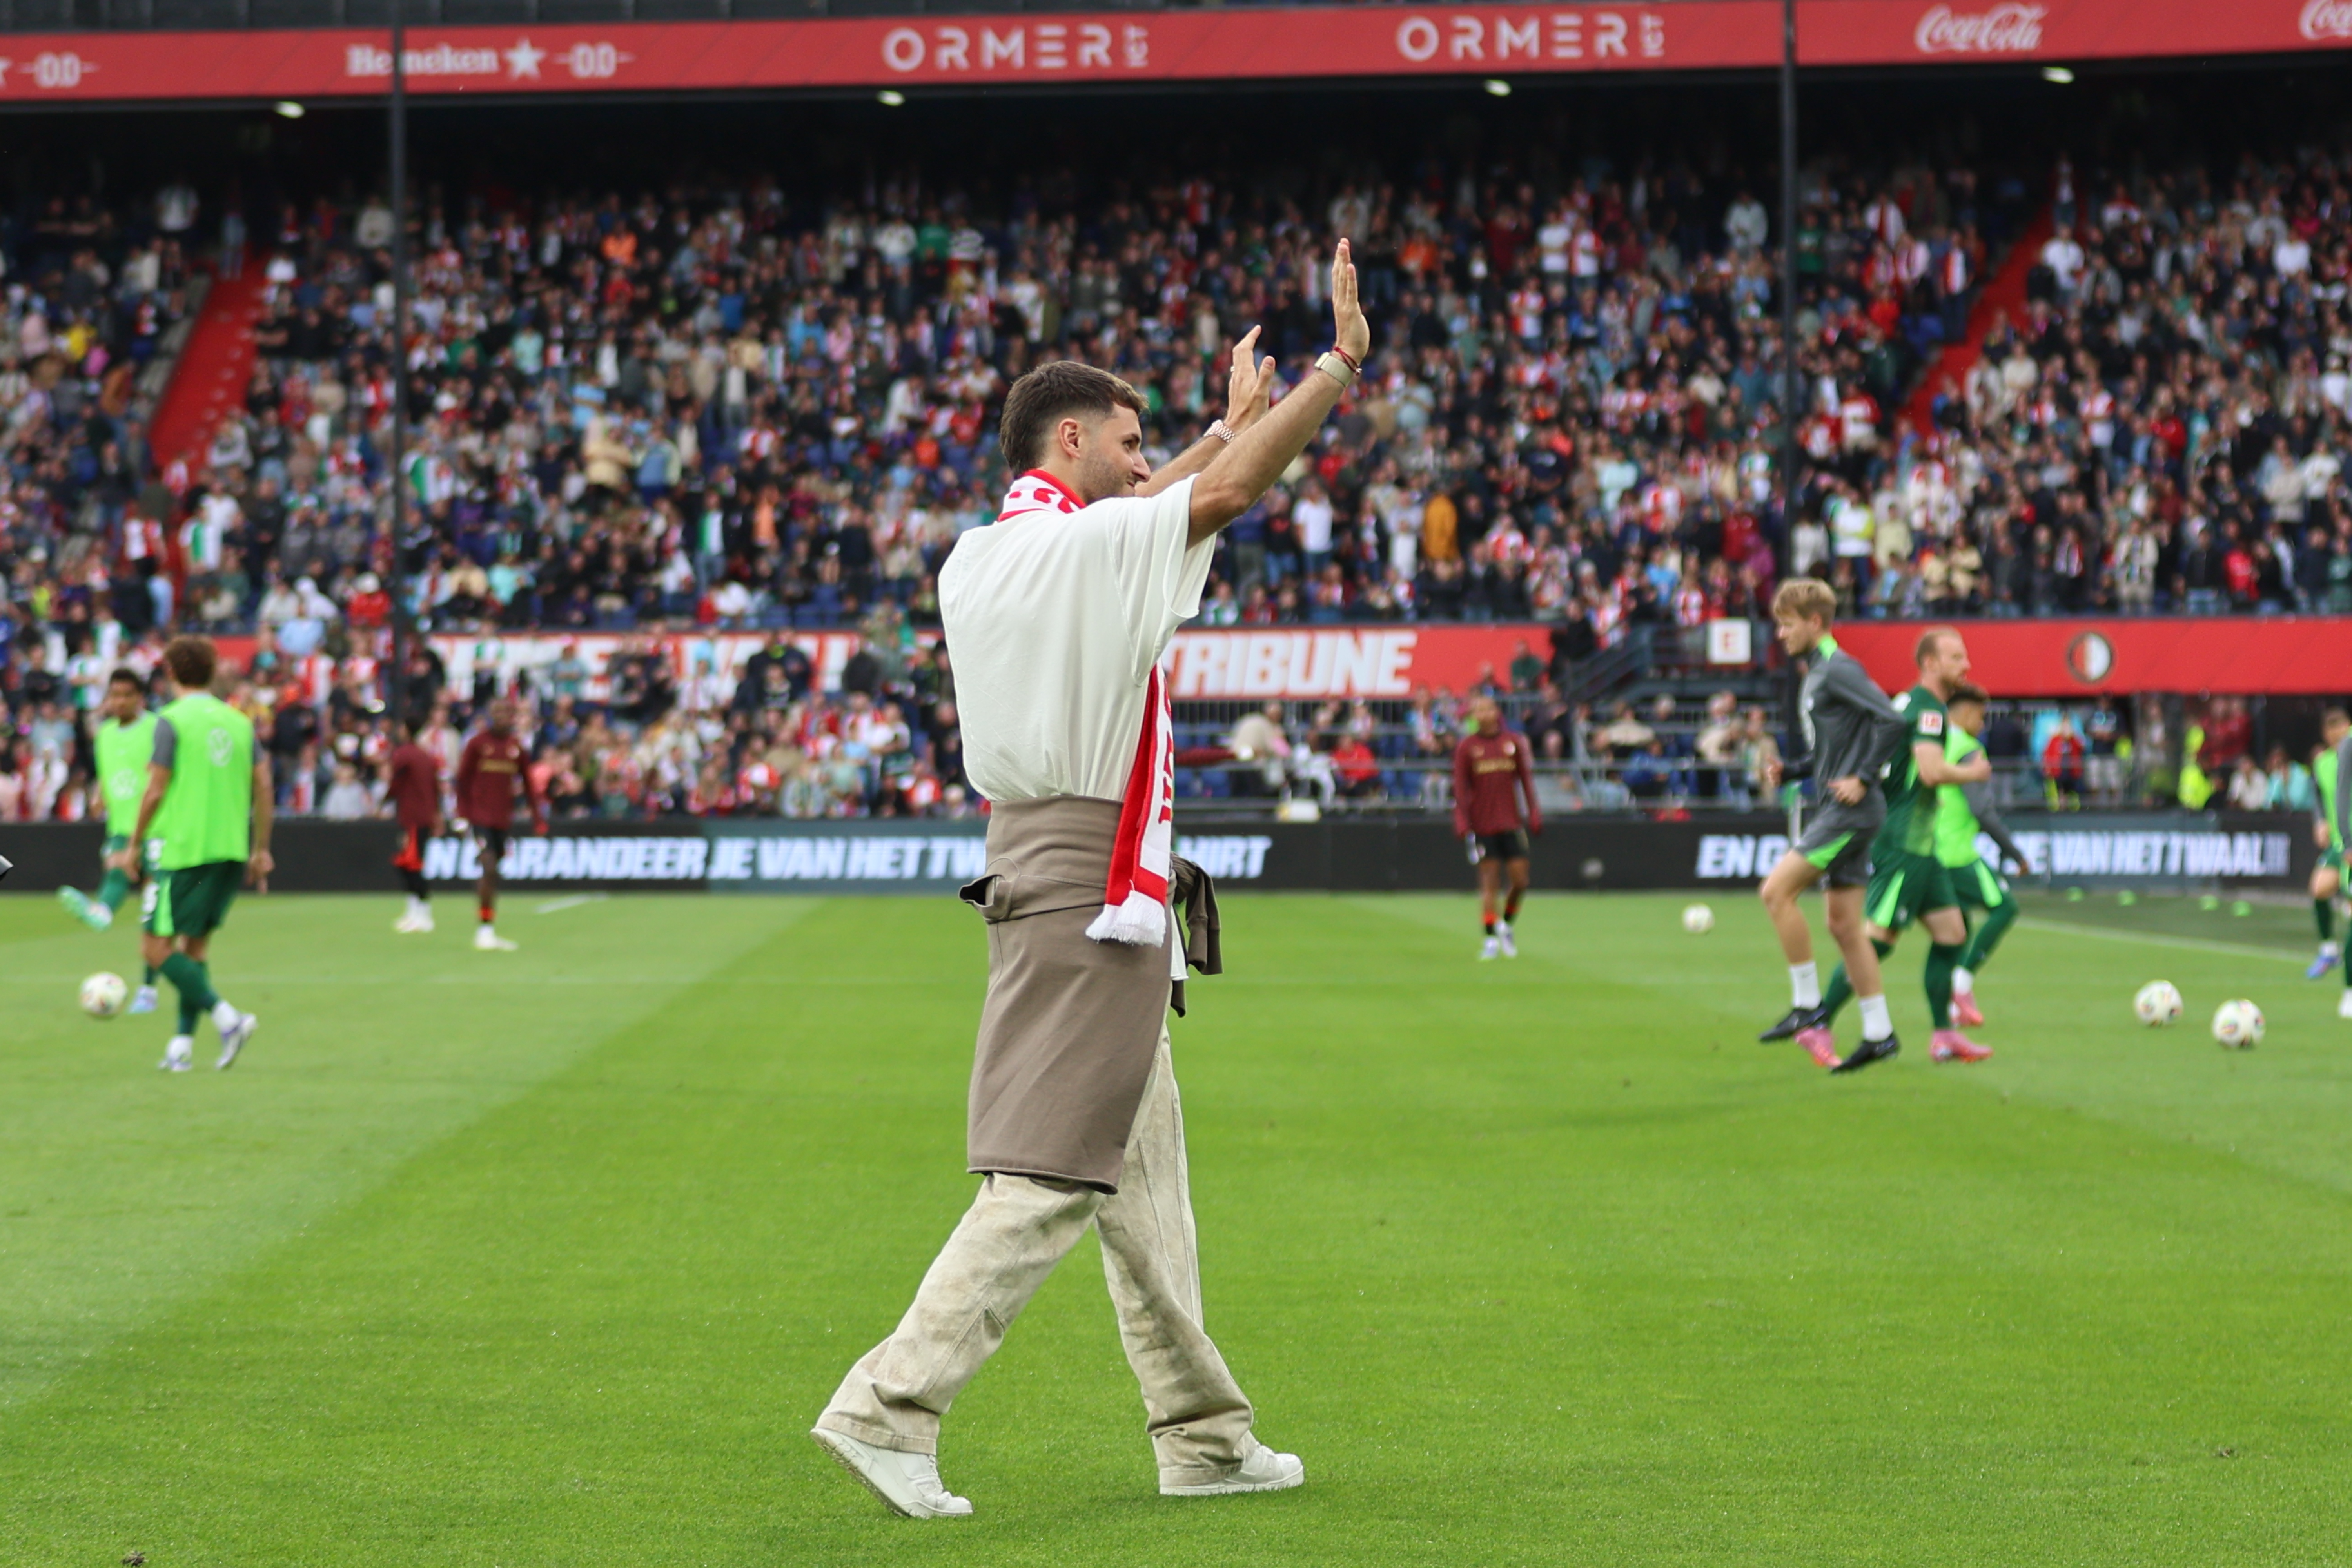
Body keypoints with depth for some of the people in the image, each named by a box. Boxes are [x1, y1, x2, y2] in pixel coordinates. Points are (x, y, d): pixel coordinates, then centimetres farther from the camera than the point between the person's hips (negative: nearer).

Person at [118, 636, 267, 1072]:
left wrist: (135, 846, 3)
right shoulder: (239, 721, 10)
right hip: (231, 851, 6)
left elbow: (156, 791, -8)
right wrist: (261, 850, 16)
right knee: (195, 944, 15)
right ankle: (182, 1044, 11)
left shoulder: (172, 721, -7)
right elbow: (263, 787, 9)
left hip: (182, 850, -6)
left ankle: (226, 1017, -18)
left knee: (159, 947, -2)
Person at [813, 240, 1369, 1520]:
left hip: (1029, 867, 10)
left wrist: (1225, 428, 38)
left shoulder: (974, 559, 12)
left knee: (1143, 1174, 15)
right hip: (1096, 884, -10)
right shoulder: (1090, 546, -12)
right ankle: (890, 1406, -17)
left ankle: (1204, 1436, 20)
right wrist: (1342, 365, 3)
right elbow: (1235, 490, -7)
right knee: (1048, 1177, -11)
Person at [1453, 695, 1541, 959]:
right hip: (1483, 825, -2)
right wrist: (1462, 822, -8)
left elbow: (1526, 779, 10)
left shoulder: (1514, 742, 7)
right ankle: (1491, 940, 0)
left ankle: (1506, 925, 23)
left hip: (1512, 822, 2)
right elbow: (1461, 786, 1)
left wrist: (1534, 813, 2)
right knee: (1489, 883, -4)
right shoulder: (1466, 746, 2)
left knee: (1520, 881, -1)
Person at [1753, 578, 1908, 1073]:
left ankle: (1806, 1005, -10)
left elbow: (1891, 722, -22)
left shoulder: (1838, 670, -12)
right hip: (1838, 812, 10)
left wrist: (1862, 779, -19)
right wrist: (1789, 771, 10)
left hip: (1851, 810, -10)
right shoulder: (1816, 676, 18)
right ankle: (1879, 1033, 12)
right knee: (1843, 925, 9)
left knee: (1776, 891, -15)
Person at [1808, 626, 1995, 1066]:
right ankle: (1818, 1025, -5)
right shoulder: (1928, 707, -14)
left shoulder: (1910, 702, 17)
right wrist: (1974, 773, -11)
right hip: (1904, 844, -10)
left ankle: (1943, 1034, 11)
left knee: (1951, 932, 9)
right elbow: (1932, 771, -25)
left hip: (1919, 844, 10)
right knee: (1879, 938, -9)